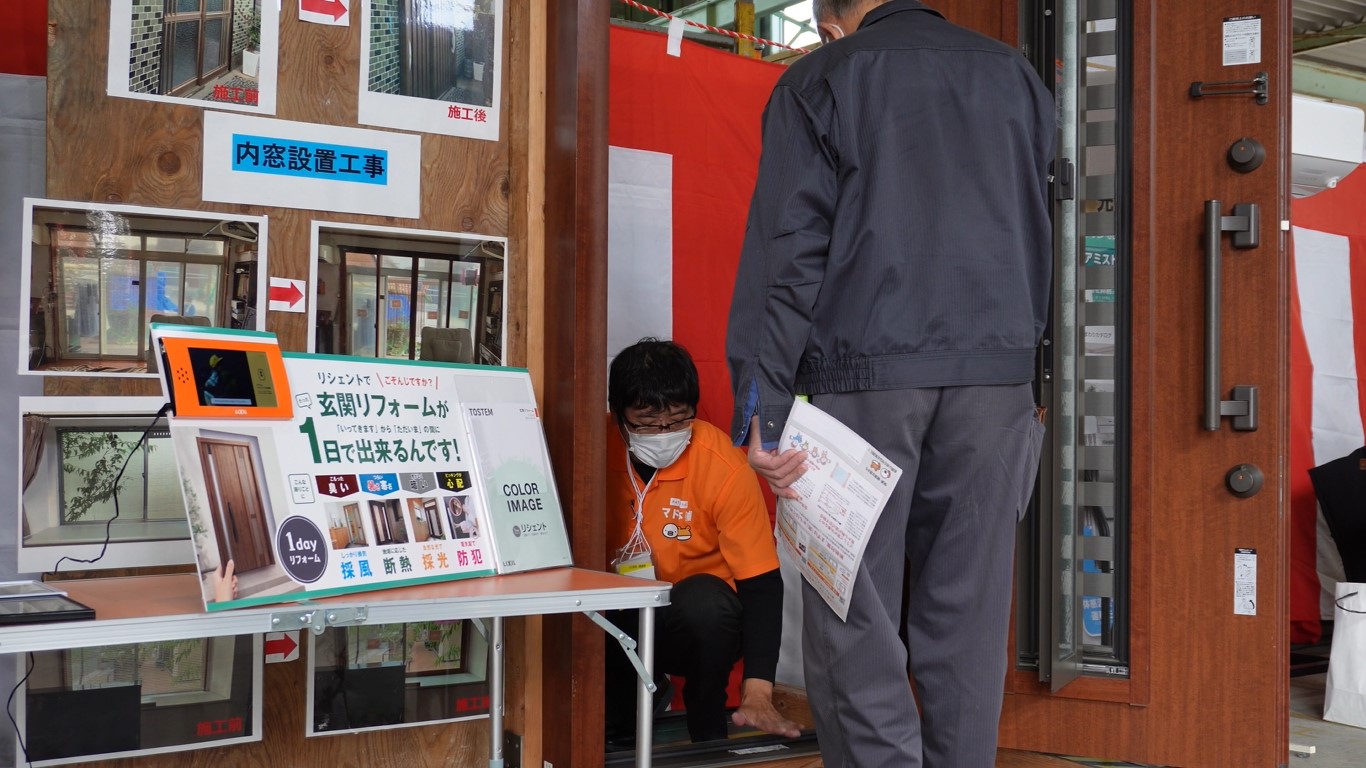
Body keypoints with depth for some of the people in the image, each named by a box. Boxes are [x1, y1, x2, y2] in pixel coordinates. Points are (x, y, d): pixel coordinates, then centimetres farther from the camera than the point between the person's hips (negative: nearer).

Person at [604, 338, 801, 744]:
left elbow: (762, 583, -19)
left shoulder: (725, 467, -21)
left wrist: (757, 693, -28)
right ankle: (631, 695, 5)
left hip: (703, 621, -2)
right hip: (620, 621, 2)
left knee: (703, 599, -35)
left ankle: (709, 729, -8)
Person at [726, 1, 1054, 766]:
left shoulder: (820, 79, 5)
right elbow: (1044, 243, 15)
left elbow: (787, 252, -5)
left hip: (868, 372, -4)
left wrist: (761, 407, -8)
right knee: (968, 613, 7)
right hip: (996, 373, 4)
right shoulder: (1015, 75, 17)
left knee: (854, 613, 0)